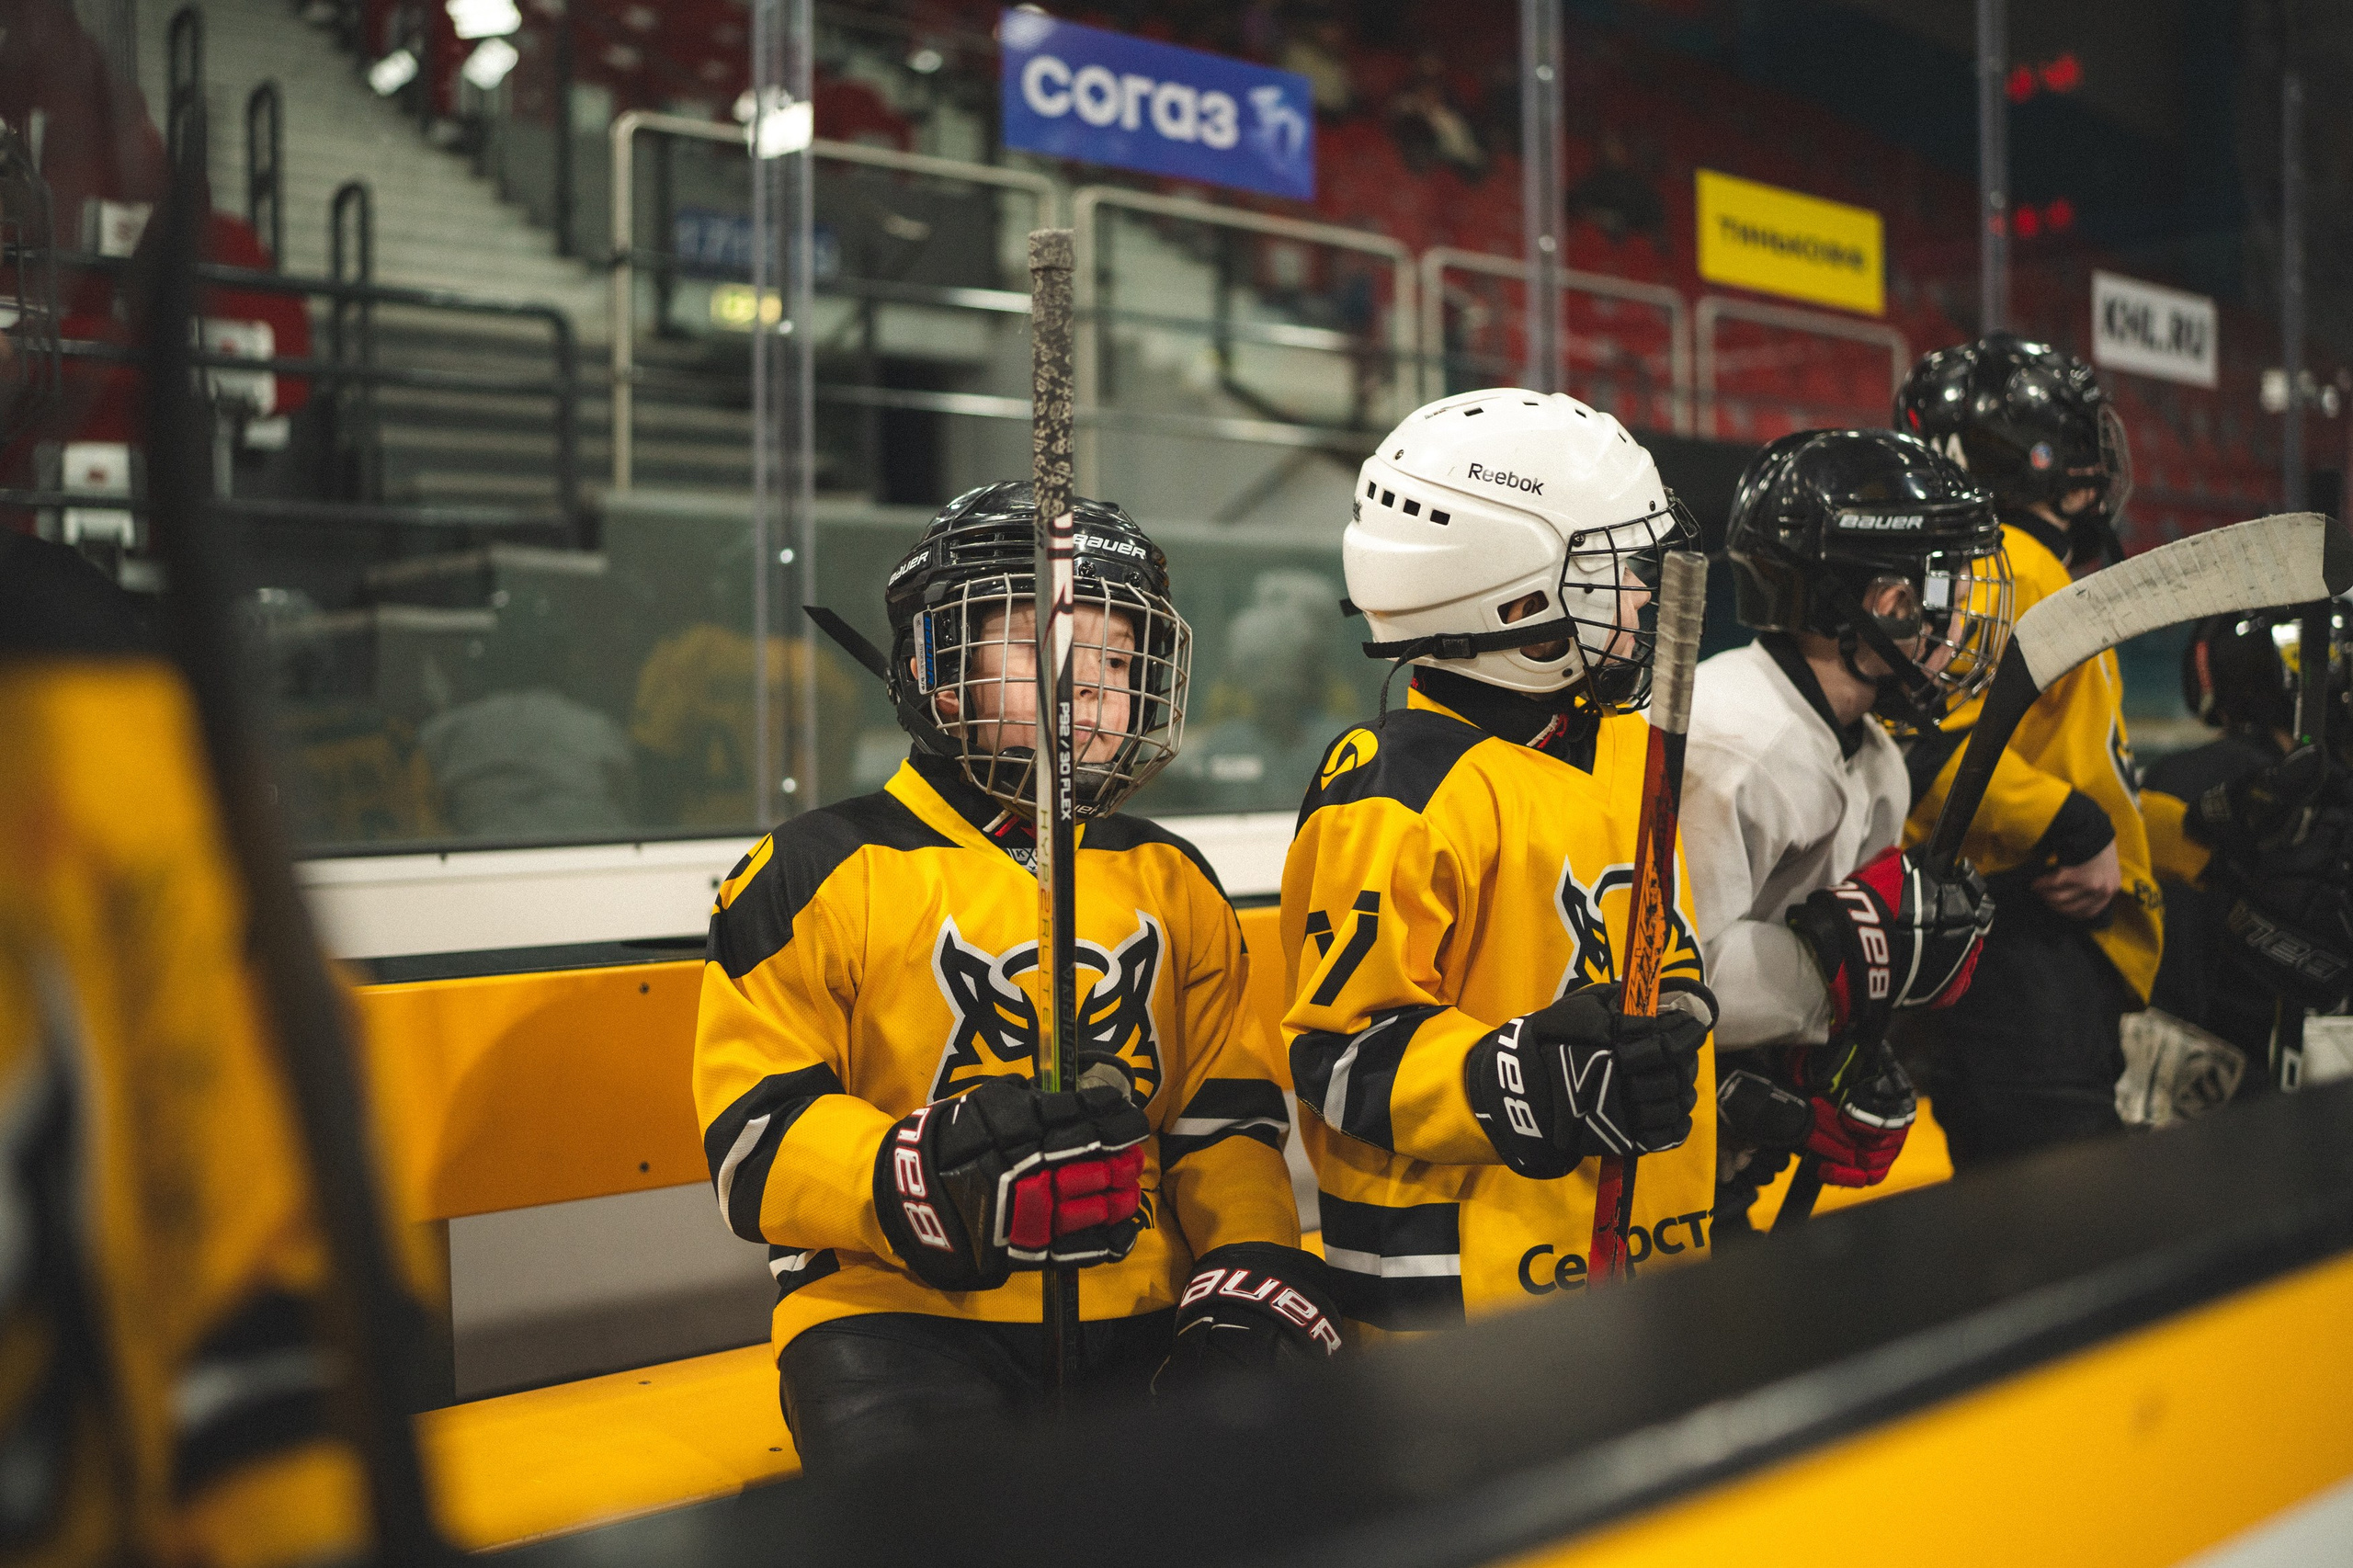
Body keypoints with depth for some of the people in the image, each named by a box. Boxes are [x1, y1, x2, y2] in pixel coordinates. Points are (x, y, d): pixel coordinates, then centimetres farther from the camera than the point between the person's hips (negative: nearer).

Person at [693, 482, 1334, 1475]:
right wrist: (923, 1172, -23)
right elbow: (759, 1143, -4)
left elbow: (1224, 1116, 15)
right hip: (901, 1315, -4)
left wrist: (1256, 1269, -4)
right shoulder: (822, 874, 1)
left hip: (1140, 1314, 4)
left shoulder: (1171, 884, 17)